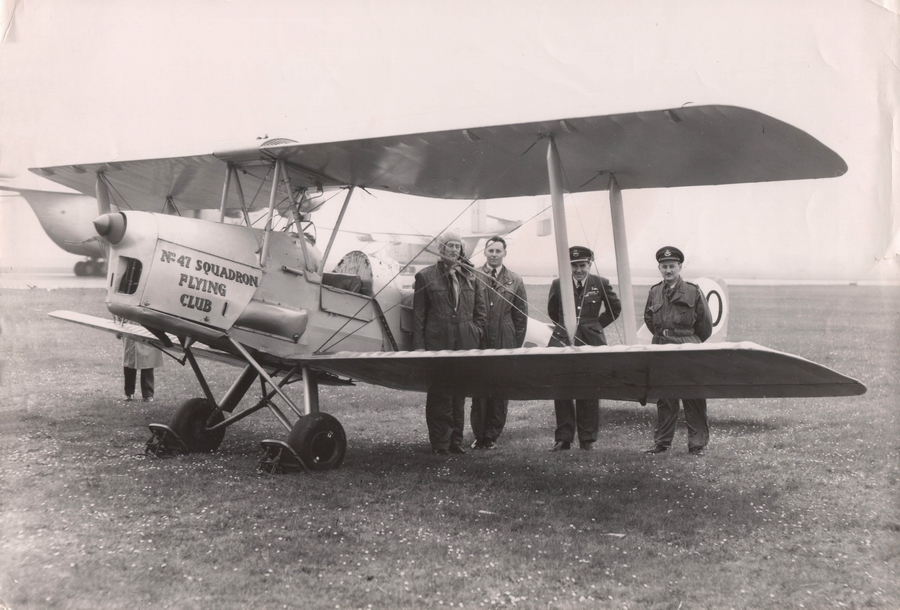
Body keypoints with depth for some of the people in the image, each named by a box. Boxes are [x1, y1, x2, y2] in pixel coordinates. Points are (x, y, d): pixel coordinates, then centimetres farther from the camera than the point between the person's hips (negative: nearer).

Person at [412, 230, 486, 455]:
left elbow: (480, 310, 18)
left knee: (460, 393, 8)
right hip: (437, 342, -3)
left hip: (465, 343, 3)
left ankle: (456, 440, 16)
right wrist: (418, 345, -4)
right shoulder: (426, 276, 3)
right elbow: (418, 314, 2)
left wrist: (476, 334, 5)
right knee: (439, 393, -3)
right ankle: (440, 442, 4)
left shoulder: (470, 277, 13)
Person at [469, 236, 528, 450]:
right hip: (478, 343, -1)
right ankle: (479, 435, 9)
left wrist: (516, 345, 4)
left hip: (504, 343, 1)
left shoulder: (515, 282, 8)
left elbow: (521, 316, 9)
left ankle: (492, 436, 12)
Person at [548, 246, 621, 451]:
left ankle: (588, 439, 11)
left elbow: (615, 308, 16)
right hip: (563, 343, 1)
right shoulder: (558, 285, 4)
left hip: (591, 344, -1)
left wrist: (597, 325, 12)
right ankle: (563, 438, 9)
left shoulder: (601, 284, 2)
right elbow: (552, 311, 21)